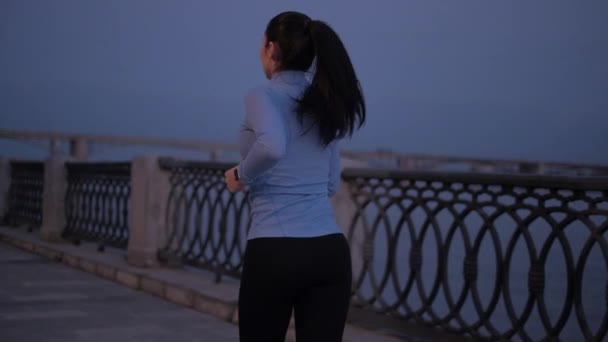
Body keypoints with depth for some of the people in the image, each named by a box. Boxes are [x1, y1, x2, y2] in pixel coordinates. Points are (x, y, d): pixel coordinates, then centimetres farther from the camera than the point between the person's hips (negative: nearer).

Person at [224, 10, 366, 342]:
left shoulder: (263, 95, -5)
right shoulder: (325, 103, 13)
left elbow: (272, 147, -27)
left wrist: (241, 175, -9)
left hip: (275, 252, -5)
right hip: (330, 251, 5)